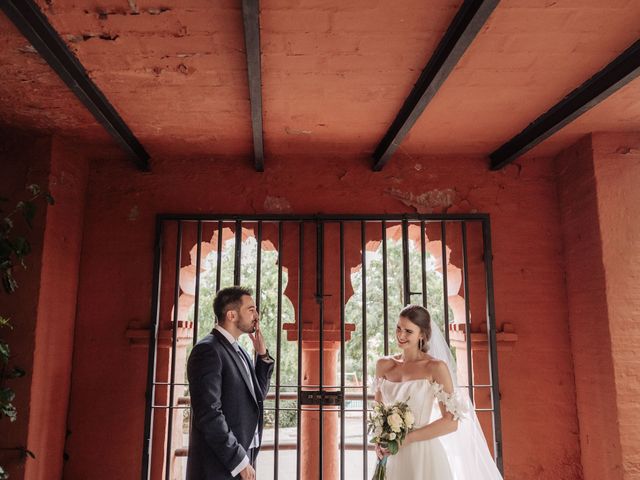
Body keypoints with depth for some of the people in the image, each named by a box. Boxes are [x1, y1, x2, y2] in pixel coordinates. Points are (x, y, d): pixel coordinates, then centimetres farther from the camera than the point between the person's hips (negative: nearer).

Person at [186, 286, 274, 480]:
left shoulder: (239, 351, 11)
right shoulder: (208, 350, -16)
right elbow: (209, 414, -21)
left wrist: (262, 354, 3)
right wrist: (239, 462, -17)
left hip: (243, 458, 8)